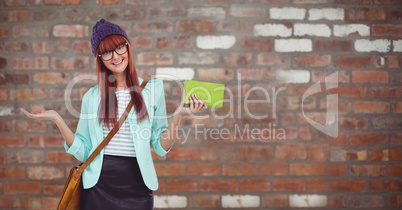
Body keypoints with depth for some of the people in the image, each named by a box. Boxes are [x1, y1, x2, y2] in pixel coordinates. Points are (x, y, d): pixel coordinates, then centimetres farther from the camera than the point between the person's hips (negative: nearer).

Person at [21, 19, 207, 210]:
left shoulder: (152, 88, -1)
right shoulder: (92, 96, 2)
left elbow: (161, 147, 1)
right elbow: (83, 152, 0)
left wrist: (178, 115, -13)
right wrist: (57, 120, -8)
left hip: (137, 184, 0)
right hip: (99, 185, 1)